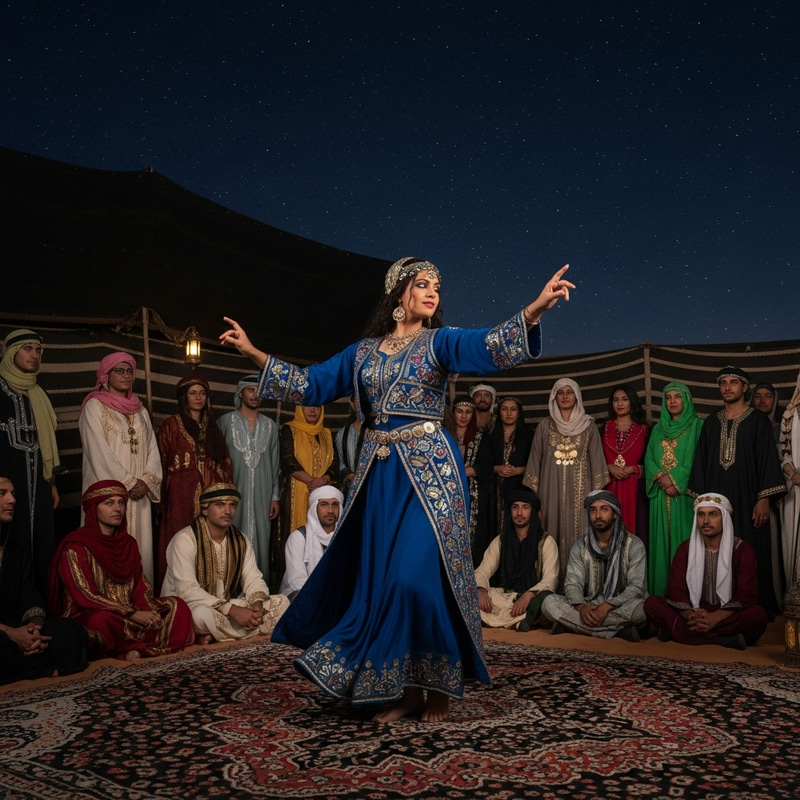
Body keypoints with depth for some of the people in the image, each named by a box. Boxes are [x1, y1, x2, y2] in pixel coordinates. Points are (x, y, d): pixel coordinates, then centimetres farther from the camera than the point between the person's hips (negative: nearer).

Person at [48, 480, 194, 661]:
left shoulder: (128, 543, 11)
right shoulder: (76, 547, -10)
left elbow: (140, 586, 8)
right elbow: (85, 597, -17)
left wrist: (150, 612, -14)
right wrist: (133, 615, -22)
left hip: (129, 614, 7)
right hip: (86, 616, -7)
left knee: (177, 606, -8)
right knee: (102, 620, -40)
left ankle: (135, 648, -28)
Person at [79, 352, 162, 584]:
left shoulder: (140, 410, 17)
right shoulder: (94, 406, 0)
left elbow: (152, 450, 11)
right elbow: (99, 452, -10)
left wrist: (146, 481, -5)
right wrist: (128, 482, -12)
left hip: (139, 492, 5)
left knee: (139, 548, 2)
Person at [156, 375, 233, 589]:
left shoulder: (212, 427, 18)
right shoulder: (171, 425, 5)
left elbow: (225, 461, 15)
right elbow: (161, 462, 1)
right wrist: (162, 498, -6)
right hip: (182, 495, -3)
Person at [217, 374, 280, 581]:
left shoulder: (270, 426, 12)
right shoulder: (226, 422, 3)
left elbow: (275, 463, 12)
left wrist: (275, 496, 7)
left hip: (262, 495, 3)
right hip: (233, 493, -2)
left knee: (260, 540, 2)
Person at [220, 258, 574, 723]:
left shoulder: (439, 341, 3)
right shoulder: (363, 352, 14)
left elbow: (490, 346, -14)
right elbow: (310, 384, 17)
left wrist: (535, 309, -30)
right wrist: (254, 353, 16)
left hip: (428, 470, -4)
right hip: (379, 473, 4)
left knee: (421, 576, -9)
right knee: (380, 580, 4)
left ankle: (440, 687, 10)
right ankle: (407, 689, 18)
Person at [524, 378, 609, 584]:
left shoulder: (588, 426, 6)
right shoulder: (545, 427, 8)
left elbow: (596, 461, 4)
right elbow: (535, 462, 7)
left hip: (579, 491, -1)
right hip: (552, 491, 1)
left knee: (578, 535, -2)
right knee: (553, 536, 0)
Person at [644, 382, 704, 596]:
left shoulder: (697, 426, 3)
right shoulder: (658, 429, 17)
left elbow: (697, 459, -7)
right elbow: (649, 459, 10)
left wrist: (675, 480, -14)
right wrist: (660, 476, -9)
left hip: (684, 494, -4)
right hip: (660, 495, 4)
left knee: (682, 541, -7)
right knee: (661, 541, 3)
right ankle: (660, 592, 7)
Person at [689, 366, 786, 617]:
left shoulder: (758, 421, 1)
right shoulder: (711, 422, 12)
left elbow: (768, 461, -4)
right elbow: (701, 462, 11)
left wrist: (764, 499, -13)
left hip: (747, 500, -3)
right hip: (716, 501, 3)